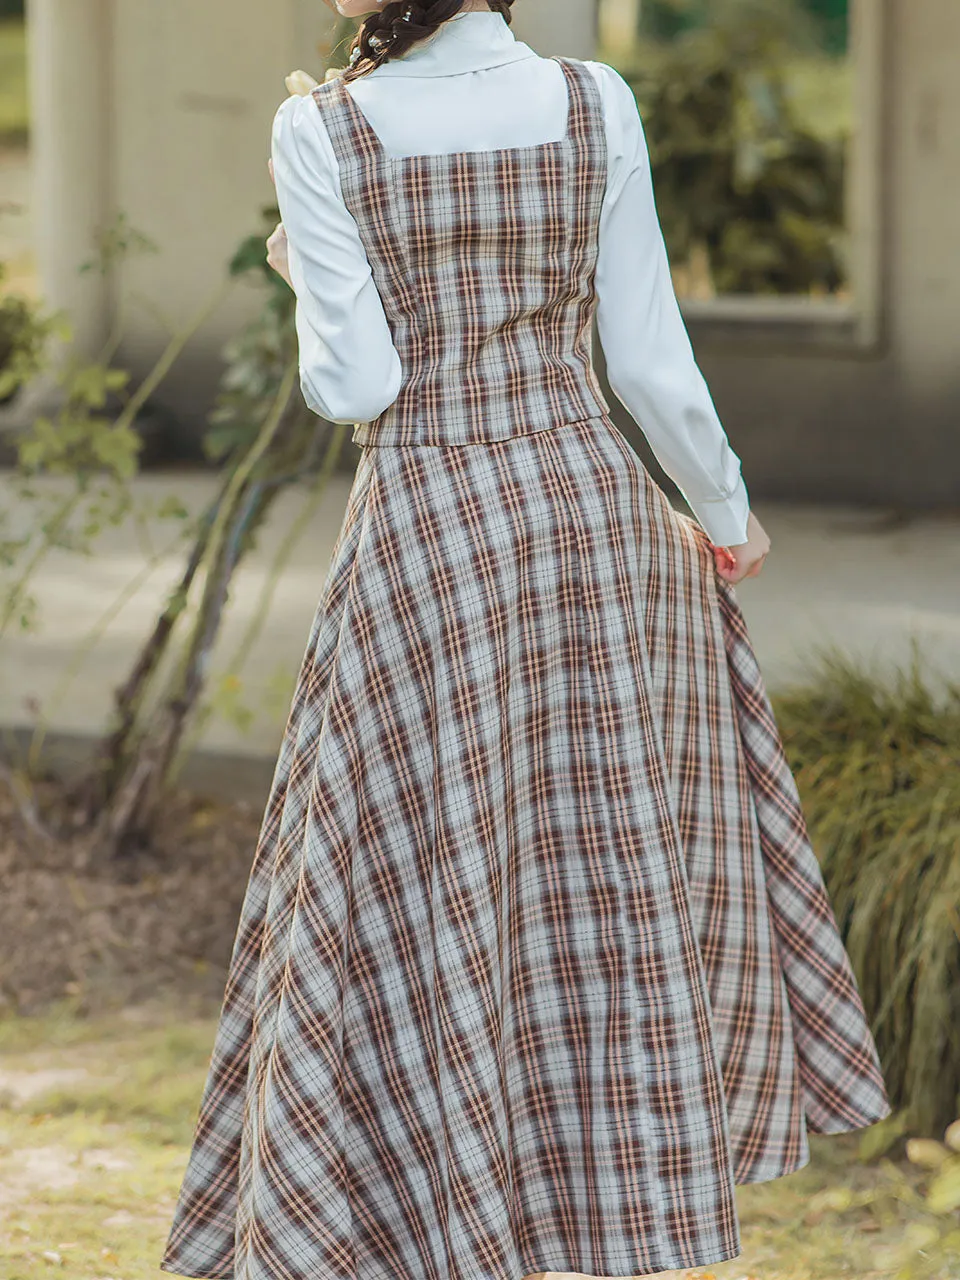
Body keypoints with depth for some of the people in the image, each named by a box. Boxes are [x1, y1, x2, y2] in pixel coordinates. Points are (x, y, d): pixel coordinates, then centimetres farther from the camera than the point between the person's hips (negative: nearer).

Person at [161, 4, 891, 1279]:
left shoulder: (321, 132, -10)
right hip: (592, 509, 2)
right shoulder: (595, 105, -3)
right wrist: (726, 514, 13)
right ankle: (641, 1175, 26)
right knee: (620, 867, 16)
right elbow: (651, 363, -2)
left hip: (424, 536, -2)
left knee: (426, 899, 7)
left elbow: (356, 385, -11)